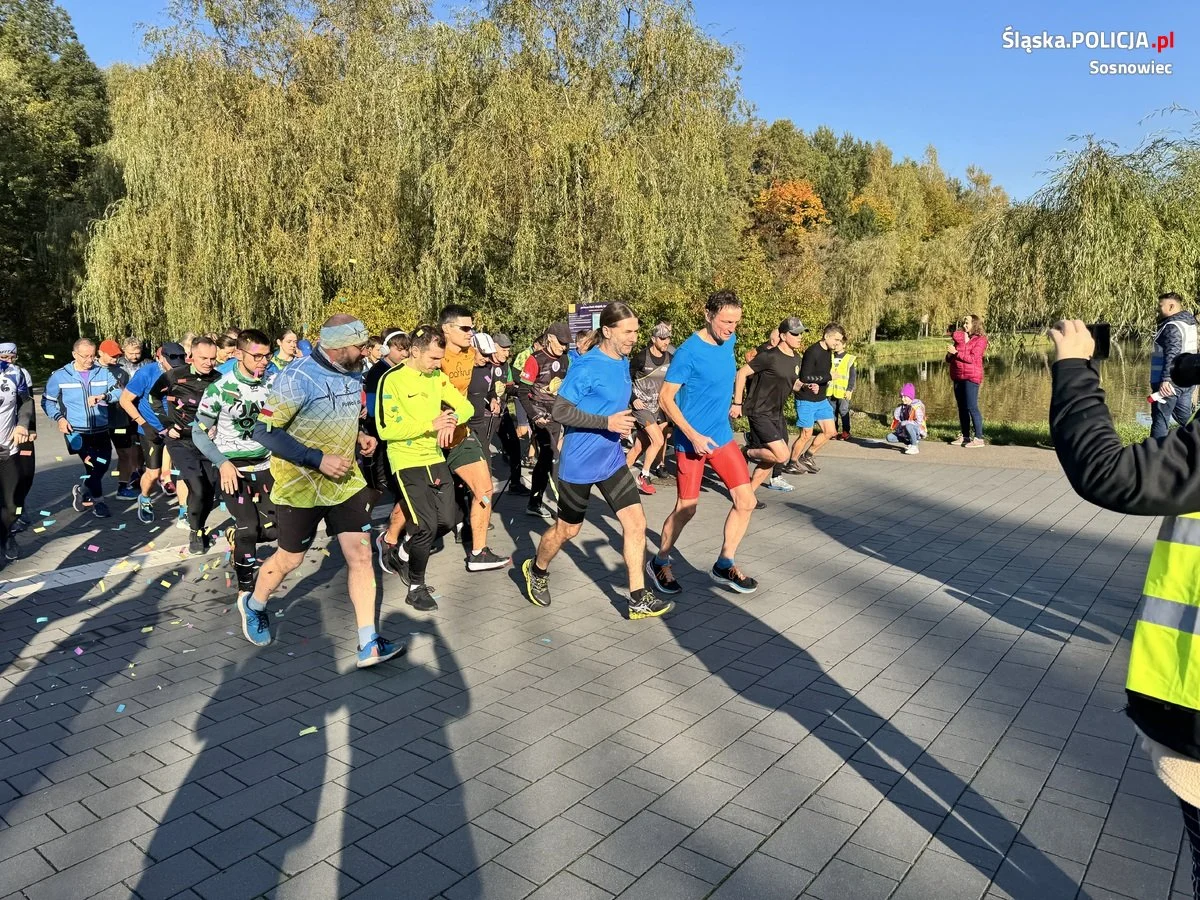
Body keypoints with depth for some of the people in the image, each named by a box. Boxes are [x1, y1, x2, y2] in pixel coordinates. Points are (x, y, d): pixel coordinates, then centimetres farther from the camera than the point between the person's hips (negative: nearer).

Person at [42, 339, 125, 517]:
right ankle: (98, 501, 9)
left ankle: (82, 490, 32)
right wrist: (59, 418, -9)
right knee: (94, 465, -11)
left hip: (101, 431, 3)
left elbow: (119, 392, -7)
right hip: (76, 432, -3)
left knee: (102, 466, 7)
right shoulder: (60, 375, -1)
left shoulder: (103, 373, 3)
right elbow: (47, 401, 7)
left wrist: (103, 396, -27)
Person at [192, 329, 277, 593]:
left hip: (264, 466, 4)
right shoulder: (219, 389, -12)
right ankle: (246, 586, 12)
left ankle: (235, 537, 34)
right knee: (249, 527, -8)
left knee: (273, 529, 1)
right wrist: (223, 463, -19)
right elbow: (199, 433, -6)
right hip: (232, 468, -4)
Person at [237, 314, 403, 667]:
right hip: (301, 483, -5)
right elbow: (264, 431, -22)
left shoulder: (352, 374, 1)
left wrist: (359, 436, -2)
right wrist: (318, 459, -27)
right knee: (290, 559, 12)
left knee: (360, 554, -2)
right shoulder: (297, 378, -22)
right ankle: (253, 604, 45)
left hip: (346, 479, 6)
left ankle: (369, 645, 3)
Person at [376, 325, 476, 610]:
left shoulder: (437, 377, 5)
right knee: (427, 526, -12)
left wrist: (452, 419, -16)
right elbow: (387, 429, -19)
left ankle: (401, 555, 33)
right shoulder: (392, 379, -14)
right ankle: (416, 587, 9)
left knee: (446, 522, 8)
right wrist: (431, 424, -25)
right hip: (408, 462, -7)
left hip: (436, 458, 7)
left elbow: (465, 406, 7)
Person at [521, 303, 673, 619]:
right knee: (567, 529, 11)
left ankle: (638, 600, 5)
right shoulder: (587, 367, -19)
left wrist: (627, 417, 10)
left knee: (636, 522, -3)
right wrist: (607, 422, -27)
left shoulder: (623, 363, 5)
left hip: (612, 460, 7)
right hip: (579, 463, -6)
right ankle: (536, 571, 40)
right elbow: (560, 411, -22)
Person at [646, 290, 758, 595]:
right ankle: (659, 563, 24)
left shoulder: (729, 341, 2)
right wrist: (694, 436, -23)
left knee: (746, 501, 2)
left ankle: (724, 565, 19)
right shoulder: (689, 352, -18)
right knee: (686, 509, 1)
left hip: (723, 436, 7)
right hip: (691, 440, -6)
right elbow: (665, 399, -17)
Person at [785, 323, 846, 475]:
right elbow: (804, 378, -25)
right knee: (806, 434, -2)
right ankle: (792, 464, 16)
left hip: (822, 400, 8)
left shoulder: (828, 352, 8)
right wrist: (828, 376, -23)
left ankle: (808, 456, 24)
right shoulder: (812, 352, -19)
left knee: (829, 431, 7)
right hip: (806, 401, -8)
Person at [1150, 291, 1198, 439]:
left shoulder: (1172, 326, -15)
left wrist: (1166, 379, -34)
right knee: (1184, 416, 16)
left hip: (1170, 383, -9)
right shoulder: (1187, 323, 15)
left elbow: (1172, 355, -27)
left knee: (1160, 419, -3)